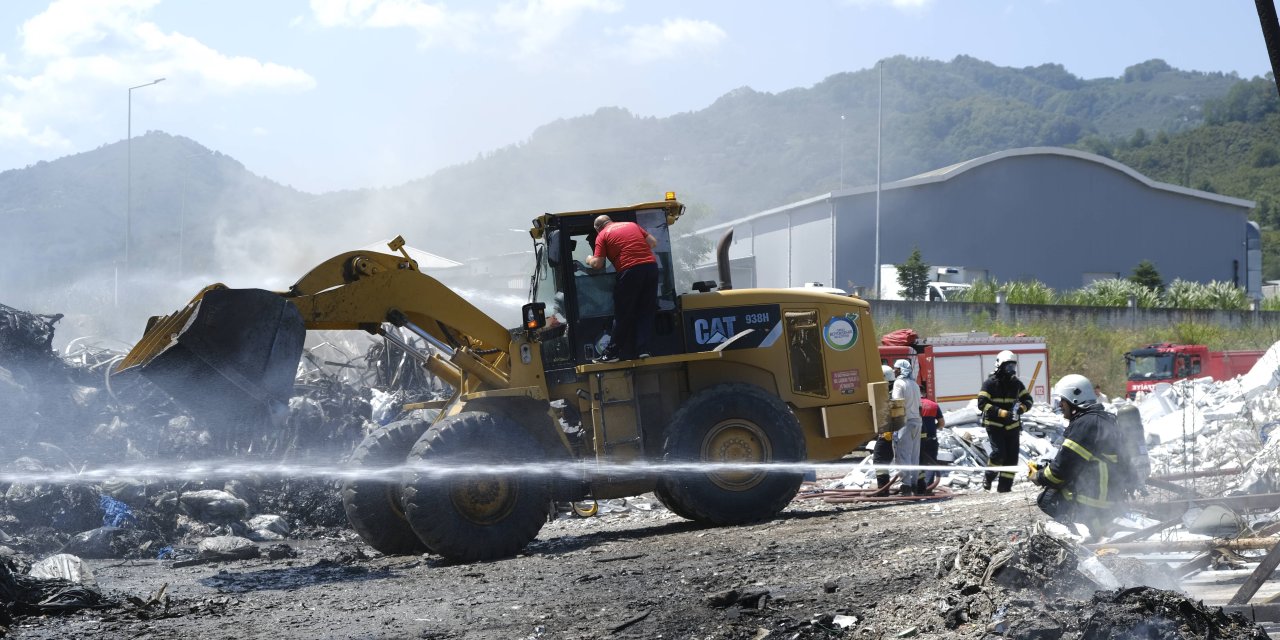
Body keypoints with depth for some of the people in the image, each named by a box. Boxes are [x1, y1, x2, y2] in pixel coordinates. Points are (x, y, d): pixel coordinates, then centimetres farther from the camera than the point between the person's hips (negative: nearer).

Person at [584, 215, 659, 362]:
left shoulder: (602, 235, 7)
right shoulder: (632, 225, 21)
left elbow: (597, 264, 0)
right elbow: (653, 242, 20)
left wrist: (589, 260, 21)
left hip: (630, 270, -4)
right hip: (651, 266, 4)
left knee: (622, 314, 4)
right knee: (646, 311, 12)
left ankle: (613, 352, 8)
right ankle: (642, 349, 8)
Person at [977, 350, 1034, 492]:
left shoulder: (1016, 383, 7)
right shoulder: (990, 383, -8)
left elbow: (1027, 399, 13)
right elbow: (982, 403, -15)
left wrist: (1021, 408, -12)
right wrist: (1003, 413, -25)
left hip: (1012, 425, 5)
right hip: (994, 425, -5)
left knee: (1012, 456, 1)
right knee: (999, 452, -19)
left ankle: (1005, 485, 9)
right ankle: (988, 478, 5)